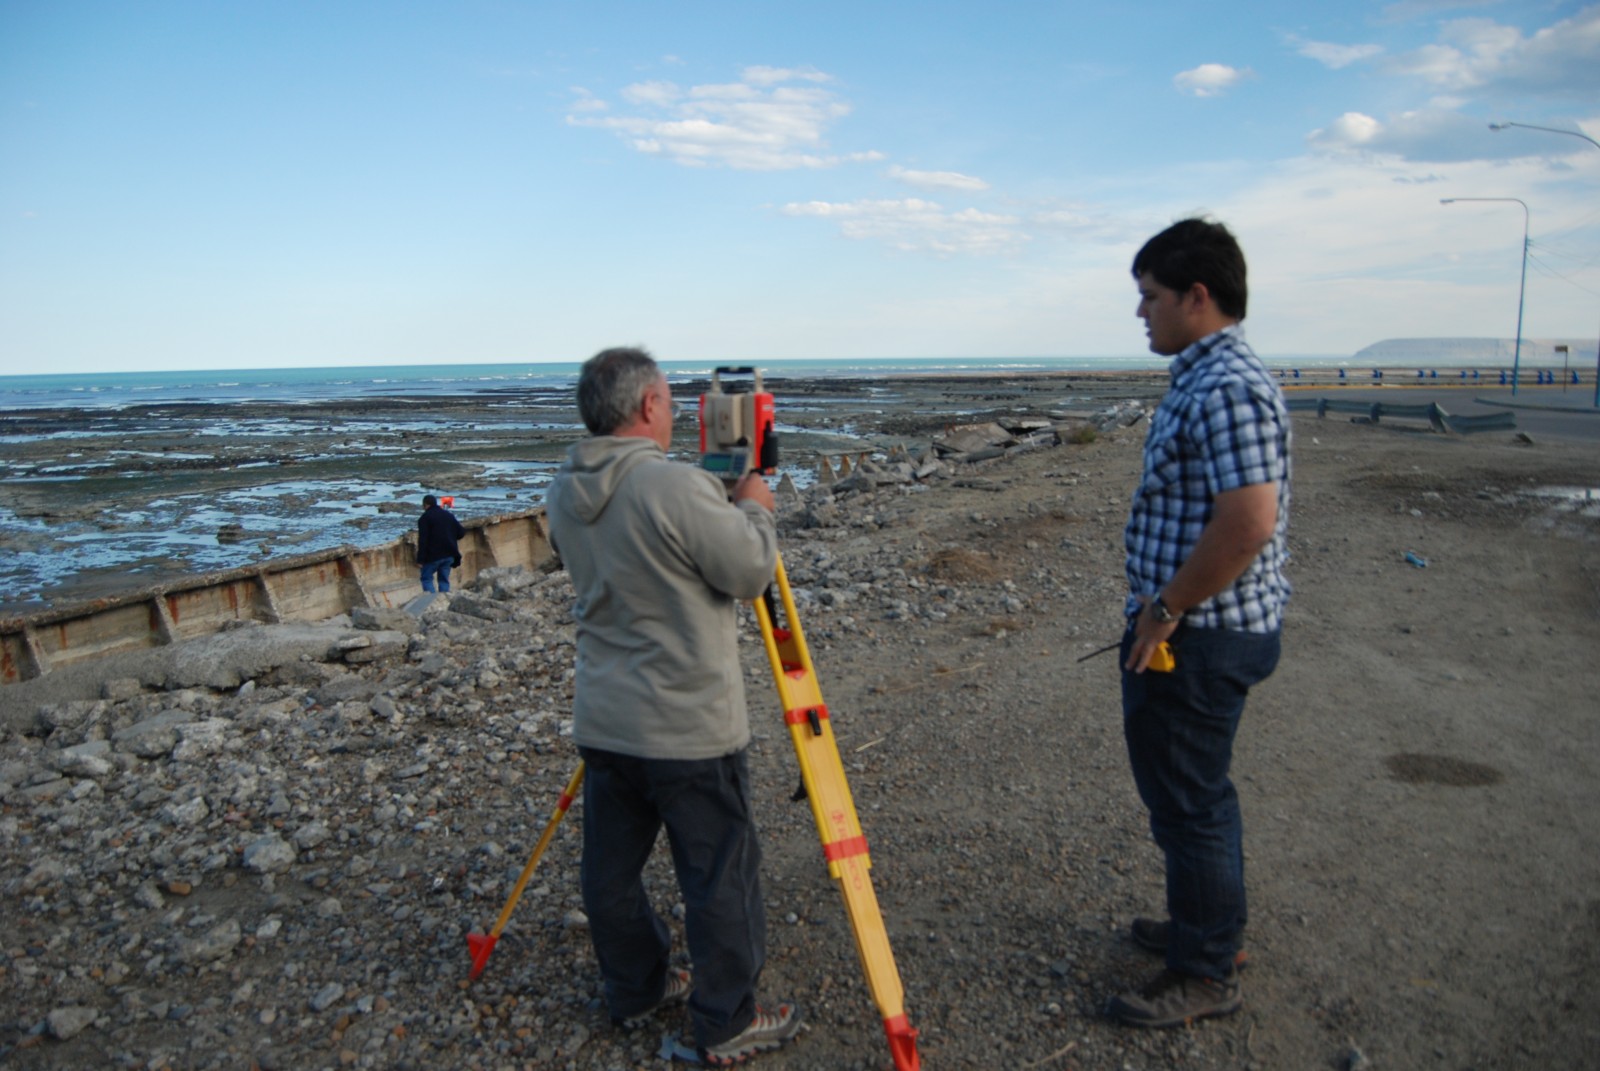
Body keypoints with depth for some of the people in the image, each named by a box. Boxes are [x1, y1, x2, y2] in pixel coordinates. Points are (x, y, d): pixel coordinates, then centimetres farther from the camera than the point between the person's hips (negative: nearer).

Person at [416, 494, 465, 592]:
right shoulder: (449, 515, 12)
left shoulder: (425, 518, -7)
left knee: (426, 578, 5)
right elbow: (461, 532, 12)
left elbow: (422, 540, -14)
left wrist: (421, 558, -13)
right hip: (449, 554, 5)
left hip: (433, 555, -5)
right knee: (444, 579, 11)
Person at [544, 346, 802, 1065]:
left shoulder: (563, 493, 2)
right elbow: (752, 572, -16)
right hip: (689, 729, -7)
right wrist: (754, 509, 1)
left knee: (610, 869, 19)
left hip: (603, 724, 8)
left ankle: (635, 991, 38)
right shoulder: (676, 487, -23)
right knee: (719, 877, 8)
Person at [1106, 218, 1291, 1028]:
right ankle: (1210, 927, 39)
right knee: (1196, 792, 22)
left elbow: (1248, 522, -29)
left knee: (1187, 801, 2)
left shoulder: (1225, 390, -21)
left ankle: (1204, 974, 18)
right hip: (1210, 627, 11)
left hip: (1200, 634, -11)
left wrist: (1165, 610, -19)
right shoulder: (1207, 378, 13)